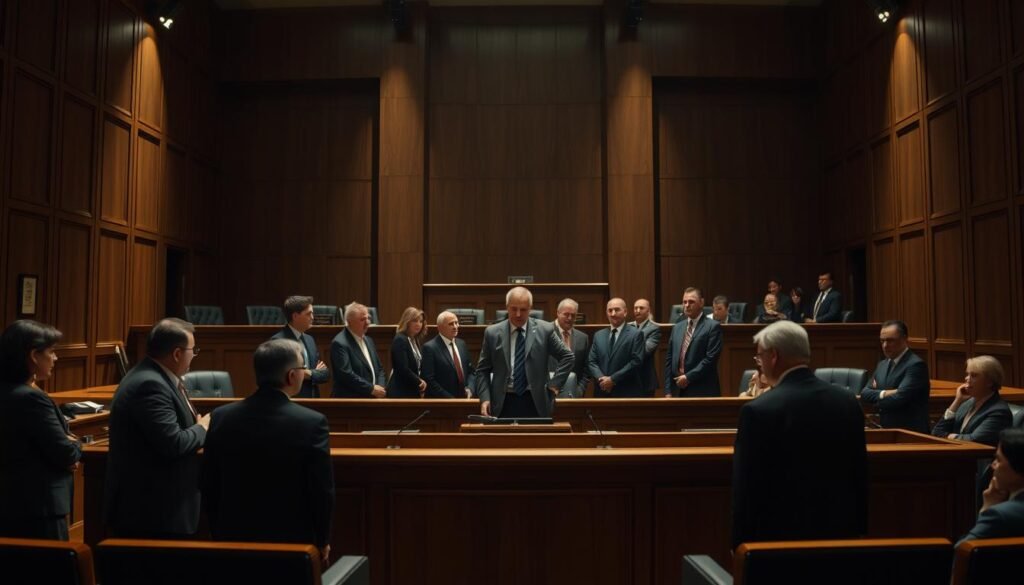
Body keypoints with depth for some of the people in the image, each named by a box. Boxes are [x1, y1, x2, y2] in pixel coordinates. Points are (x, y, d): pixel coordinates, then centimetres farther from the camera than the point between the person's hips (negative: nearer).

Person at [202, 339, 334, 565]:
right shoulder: (312, 422, -18)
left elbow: (209, 486, 2)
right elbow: (322, 490, -12)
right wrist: (323, 541, 3)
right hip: (294, 540, -3)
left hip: (235, 537, 4)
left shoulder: (221, 417, -5)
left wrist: (219, 533, 15)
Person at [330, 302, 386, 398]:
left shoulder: (368, 341, 14)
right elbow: (346, 374, -21)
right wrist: (371, 389, -17)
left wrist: (380, 387, -2)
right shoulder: (340, 343, -12)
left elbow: (379, 368, 17)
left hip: (371, 399, 8)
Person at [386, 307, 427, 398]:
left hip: (414, 392, 8)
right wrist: (420, 382, -9)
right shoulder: (400, 340, -12)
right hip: (401, 392, -8)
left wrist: (422, 382, -3)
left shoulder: (416, 341, 13)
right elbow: (403, 369, -20)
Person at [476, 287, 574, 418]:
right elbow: (482, 370, 6)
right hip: (503, 403, 0)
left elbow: (567, 357, 9)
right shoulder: (492, 333, 2)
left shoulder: (545, 330, 0)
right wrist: (485, 398, -6)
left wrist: (554, 384, -1)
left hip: (535, 402, 0)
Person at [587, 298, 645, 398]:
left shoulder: (636, 334, 0)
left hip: (627, 393, -4)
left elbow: (636, 361, -10)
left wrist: (613, 379, -14)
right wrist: (601, 378, -11)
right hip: (602, 392, 4)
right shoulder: (598, 335, 13)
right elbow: (591, 362, 9)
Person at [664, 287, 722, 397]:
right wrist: (668, 391, 5)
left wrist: (689, 377, -14)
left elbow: (711, 358, -12)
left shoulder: (713, 327, -4)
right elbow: (669, 359, 12)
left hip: (702, 392, -5)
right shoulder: (677, 327, 14)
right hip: (678, 390, 5)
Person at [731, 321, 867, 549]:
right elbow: (860, 477, 7)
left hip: (780, 532, -5)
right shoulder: (848, 403, 0)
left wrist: (740, 542, -3)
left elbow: (746, 487, -14)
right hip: (840, 532, 5)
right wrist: (858, 531, 17)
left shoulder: (757, 411, -18)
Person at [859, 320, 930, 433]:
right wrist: (883, 394, -13)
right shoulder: (882, 365, 12)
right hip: (886, 429, 6)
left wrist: (877, 398, -3)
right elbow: (864, 394, 5)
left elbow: (899, 398, -20)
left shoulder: (916, 364, -12)